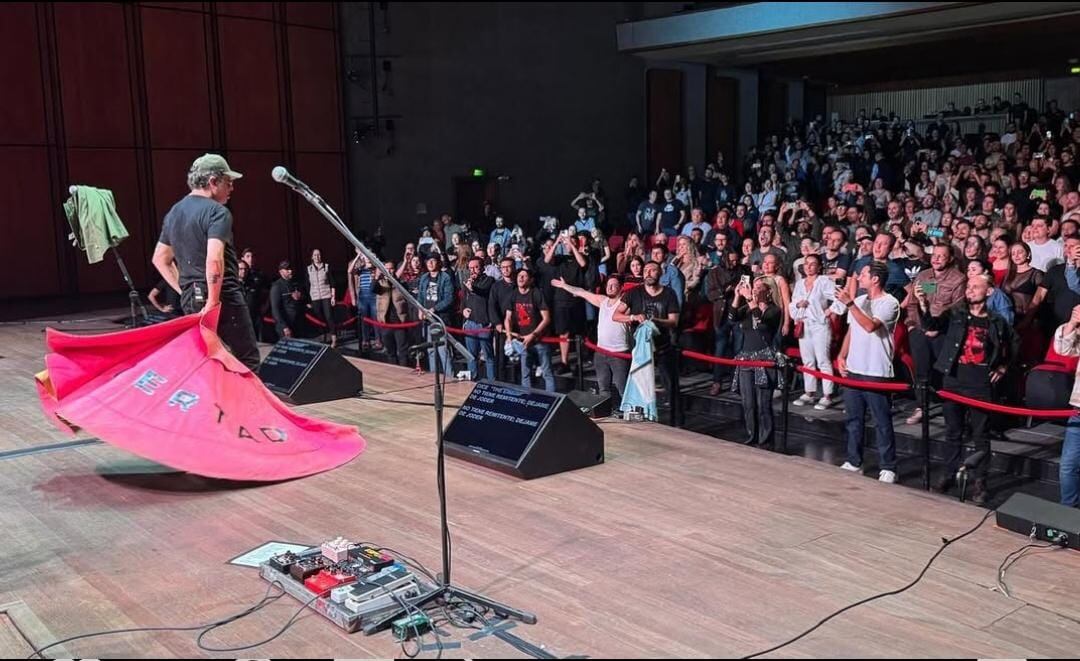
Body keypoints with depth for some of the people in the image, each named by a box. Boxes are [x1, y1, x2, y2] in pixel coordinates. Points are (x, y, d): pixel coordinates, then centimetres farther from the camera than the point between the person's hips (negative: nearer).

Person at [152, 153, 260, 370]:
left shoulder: (174, 213, 14)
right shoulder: (217, 211, -13)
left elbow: (160, 259, 22)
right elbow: (214, 260, -26)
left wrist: (185, 290, 19)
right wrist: (213, 301, -20)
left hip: (190, 299, 8)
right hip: (223, 297, -8)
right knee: (247, 358, -1)